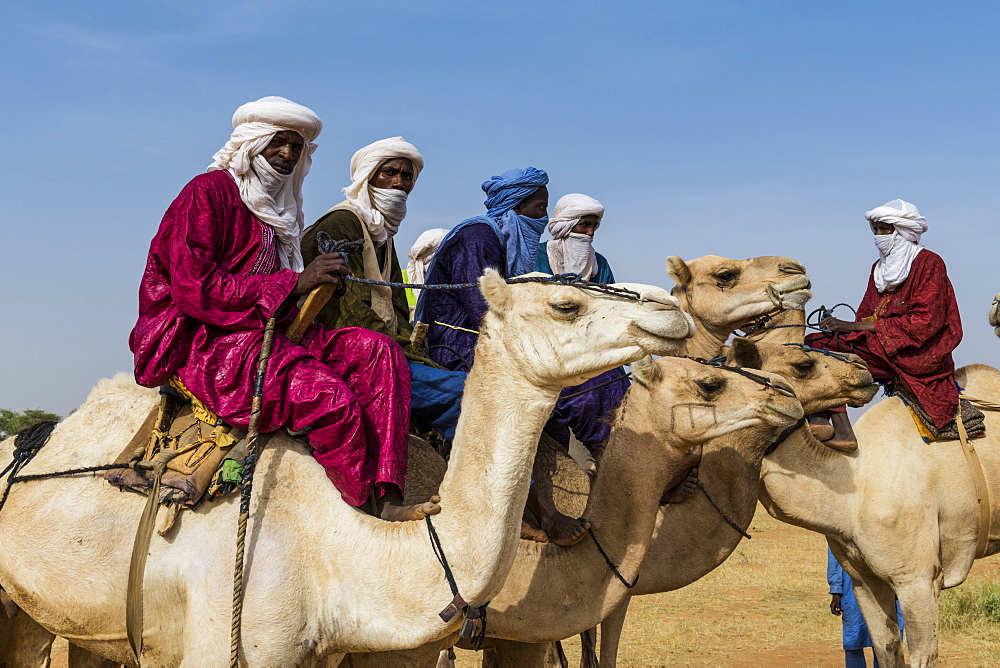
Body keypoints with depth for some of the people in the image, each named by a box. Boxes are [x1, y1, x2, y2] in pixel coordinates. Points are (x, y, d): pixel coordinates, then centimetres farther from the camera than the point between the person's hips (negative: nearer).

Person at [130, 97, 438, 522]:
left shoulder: (280, 209, 20)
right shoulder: (208, 192, -7)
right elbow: (194, 288, -18)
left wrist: (322, 284, -1)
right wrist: (294, 282, -17)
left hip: (268, 331, 9)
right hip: (205, 343, -9)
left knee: (379, 351, -12)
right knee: (330, 398, -30)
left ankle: (389, 498, -24)